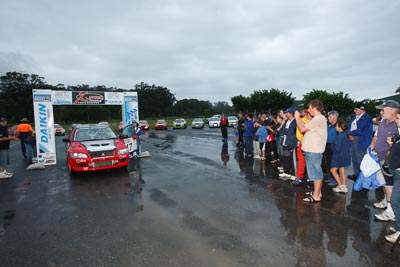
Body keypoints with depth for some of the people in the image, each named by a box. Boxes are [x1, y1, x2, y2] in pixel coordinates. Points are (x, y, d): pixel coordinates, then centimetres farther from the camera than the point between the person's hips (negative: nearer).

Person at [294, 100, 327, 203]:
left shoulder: (318, 119, -17)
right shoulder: (318, 119, 17)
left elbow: (303, 129, -19)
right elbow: (305, 128, 15)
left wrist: (297, 117, -7)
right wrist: (299, 118, 12)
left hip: (314, 150, -11)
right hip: (313, 149, 11)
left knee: (316, 173, -4)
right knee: (316, 172, 16)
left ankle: (316, 196, 3)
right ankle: (317, 192, 27)